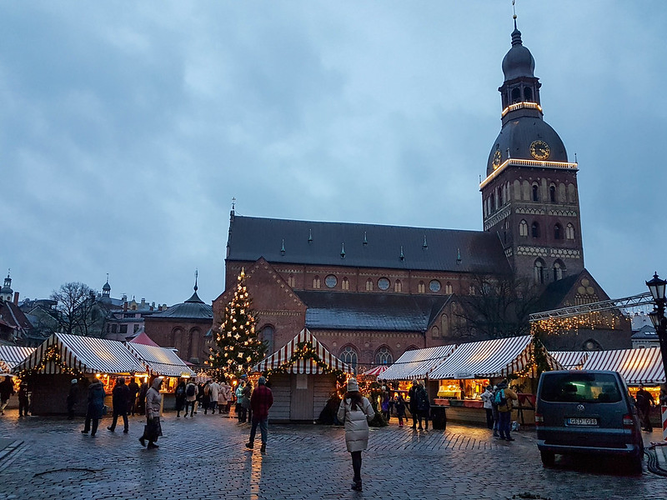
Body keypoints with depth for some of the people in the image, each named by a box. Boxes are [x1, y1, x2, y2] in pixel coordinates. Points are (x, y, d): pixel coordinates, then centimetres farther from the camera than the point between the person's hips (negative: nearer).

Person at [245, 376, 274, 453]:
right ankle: (264, 445, -1)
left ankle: (251, 443, 24)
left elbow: (252, 401, -6)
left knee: (253, 428, 14)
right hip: (265, 413, 2)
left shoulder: (256, 390, -11)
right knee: (264, 429, 4)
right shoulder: (269, 391, -2)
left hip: (256, 412, -2)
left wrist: (253, 409, 11)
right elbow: (271, 401, 3)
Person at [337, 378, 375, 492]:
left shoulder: (345, 401, -6)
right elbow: (371, 415, 2)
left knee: (355, 455, 0)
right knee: (358, 454, 18)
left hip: (351, 431, -3)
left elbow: (340, 417, -1)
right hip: (363, 430, 3)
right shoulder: (364, 400, 0)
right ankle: (357, 477, 28)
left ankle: (357, 481, -3)